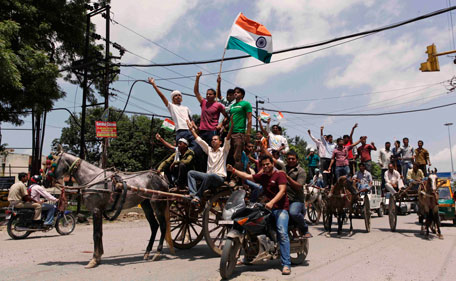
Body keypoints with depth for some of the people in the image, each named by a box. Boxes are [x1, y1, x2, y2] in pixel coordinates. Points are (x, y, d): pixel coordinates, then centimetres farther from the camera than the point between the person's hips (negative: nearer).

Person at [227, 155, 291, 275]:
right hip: (267, 207, 7)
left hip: (280, 208, -7)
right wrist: (233, 170, 5)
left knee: (282, 233, -22)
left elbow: (282, 191, -16)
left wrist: (272, 202, -29)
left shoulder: (280, 175, -4)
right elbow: (247, 176, 15)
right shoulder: (262, 177, 17)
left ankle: (286, 264, -21)